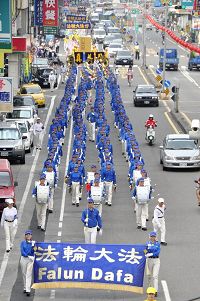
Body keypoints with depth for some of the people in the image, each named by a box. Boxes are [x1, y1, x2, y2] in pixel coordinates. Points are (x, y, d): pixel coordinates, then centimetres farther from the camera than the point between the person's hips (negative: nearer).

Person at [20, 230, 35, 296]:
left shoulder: (33, 242, 3)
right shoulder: (23, 243, 6)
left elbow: (32, 252, -5)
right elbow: (22, 251, -4)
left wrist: (33, 246, -22)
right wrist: (28, 256, -15)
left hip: (31, 259, -2)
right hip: (23, 258, 2)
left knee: (29, 274, -9)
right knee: (24, 273, 9)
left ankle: (28, 290, -15)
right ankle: (25, 288, 23)